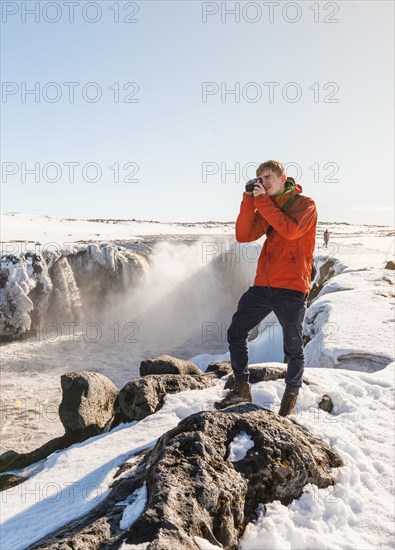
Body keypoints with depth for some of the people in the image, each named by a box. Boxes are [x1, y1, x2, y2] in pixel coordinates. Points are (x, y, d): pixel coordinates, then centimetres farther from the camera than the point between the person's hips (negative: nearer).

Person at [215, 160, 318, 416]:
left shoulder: (305, 204, -2)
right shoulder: (266, 207, 15)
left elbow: (290, 230, -22)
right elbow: (243, 235, 1)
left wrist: (262, 201, -15)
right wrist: (249, 200, -5)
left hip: (291, 288, -6)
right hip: (263, 286, 6)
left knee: (293, 348, 6)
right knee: (236, 333, 7)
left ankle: (291, 395, 27)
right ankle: (242, 388, 21)